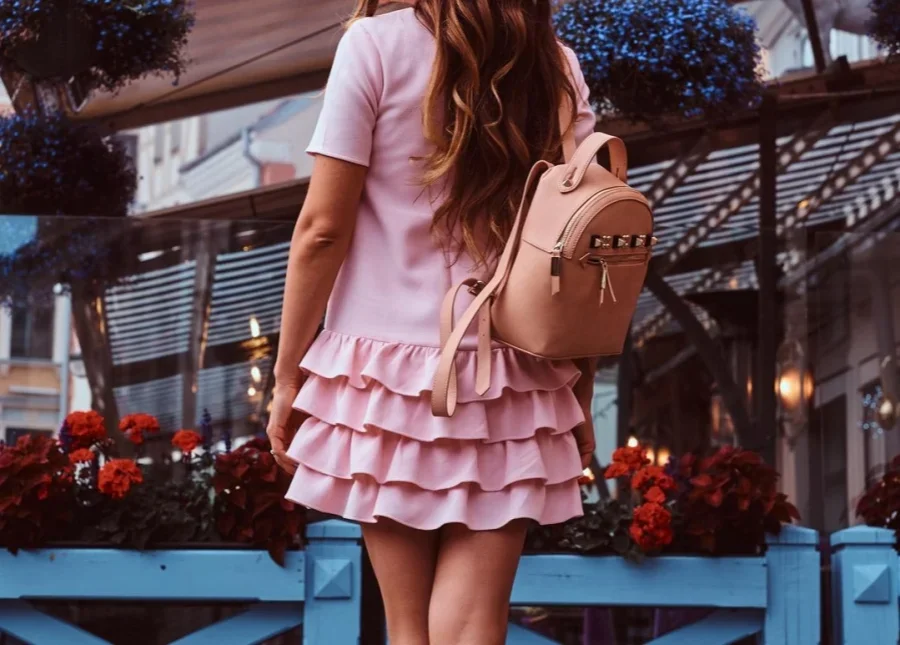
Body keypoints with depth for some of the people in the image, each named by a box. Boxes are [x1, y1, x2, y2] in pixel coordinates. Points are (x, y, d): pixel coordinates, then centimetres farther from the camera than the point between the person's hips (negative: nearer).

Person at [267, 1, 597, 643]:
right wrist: (582, 398, 12)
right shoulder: (558, 67, 6)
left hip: (392, 371, -2)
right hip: (511, 385, 2)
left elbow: (323, 229, -7)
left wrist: (288, 375, 1)